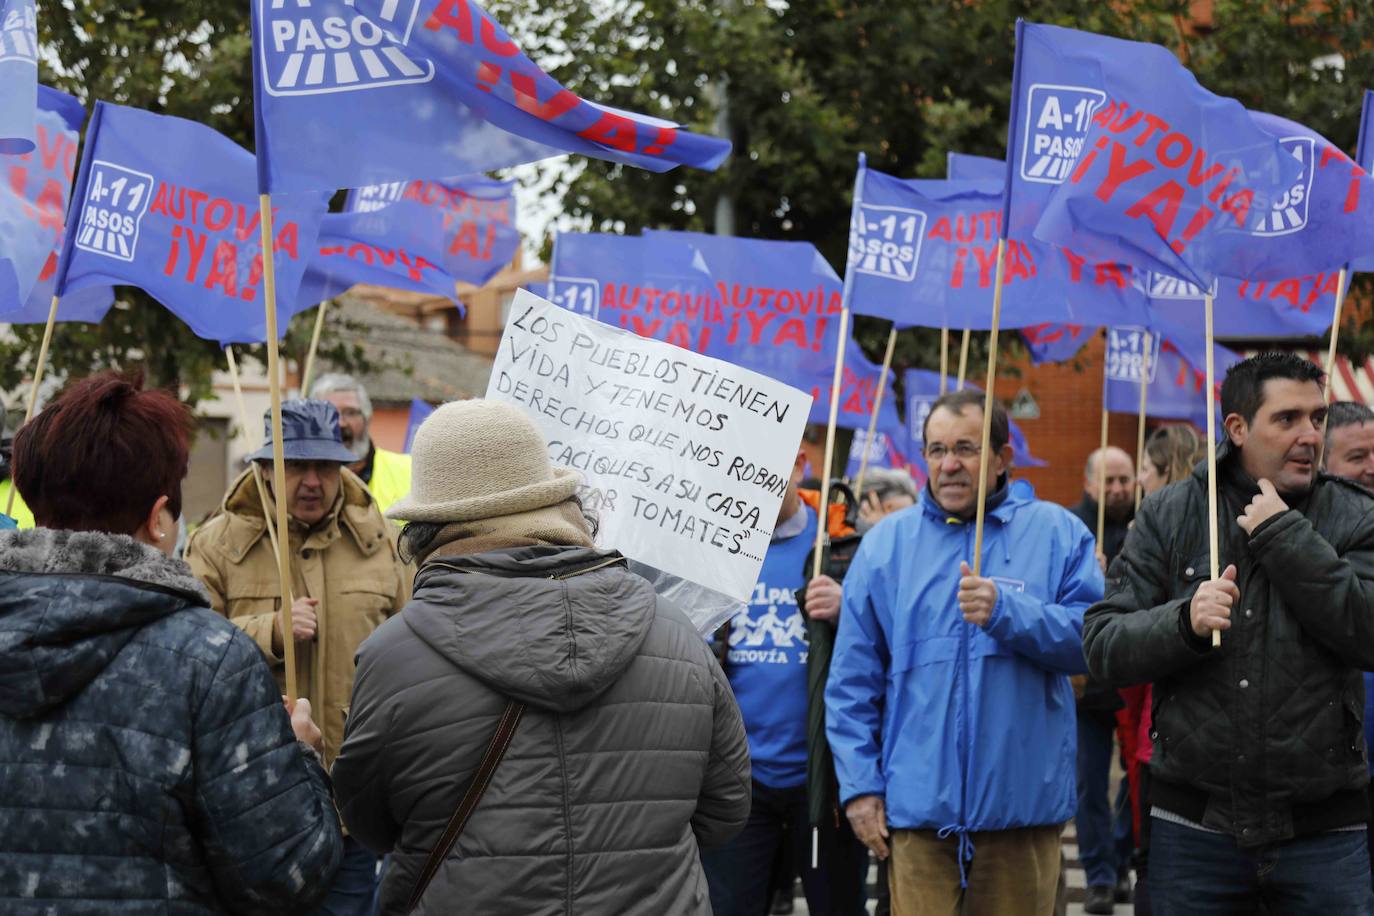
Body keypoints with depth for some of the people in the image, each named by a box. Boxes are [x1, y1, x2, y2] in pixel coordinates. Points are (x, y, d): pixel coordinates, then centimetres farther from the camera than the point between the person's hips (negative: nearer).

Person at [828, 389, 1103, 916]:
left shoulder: (1056, 533, 6)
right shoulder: (886, 542, 10)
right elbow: (852, 680, 9)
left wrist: (1007, 612, -18)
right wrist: (859, 784, 2)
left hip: (1023, 806, 0)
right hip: (918, 807, 0)